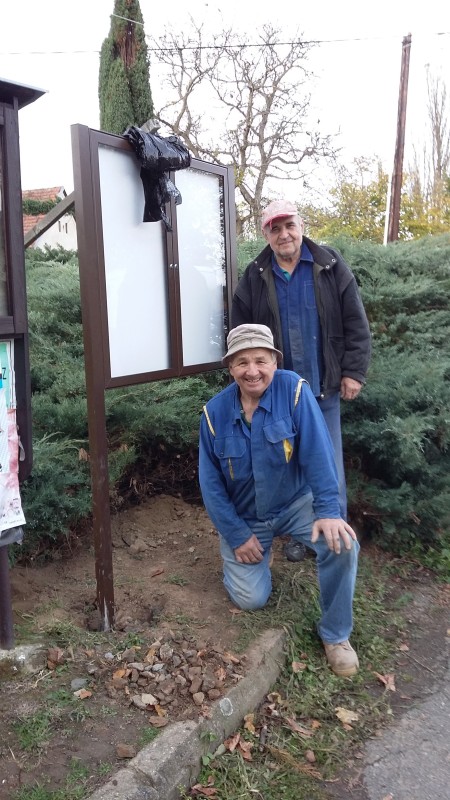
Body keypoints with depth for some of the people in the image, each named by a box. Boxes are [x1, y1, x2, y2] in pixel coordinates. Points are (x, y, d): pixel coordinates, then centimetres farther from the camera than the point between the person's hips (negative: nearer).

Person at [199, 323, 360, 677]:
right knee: (252, 599, -4)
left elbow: (318, 453, -23)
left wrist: (328, 511, -32)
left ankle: (335, 634, -2)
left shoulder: (293, 389, -20)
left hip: (295, 504, -1)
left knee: (342, 544, -26)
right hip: (243, 517, 1)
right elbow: (211, 482, -8)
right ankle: (257, 553, 31)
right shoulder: (215, 412, -13)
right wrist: (237, 535, -11)